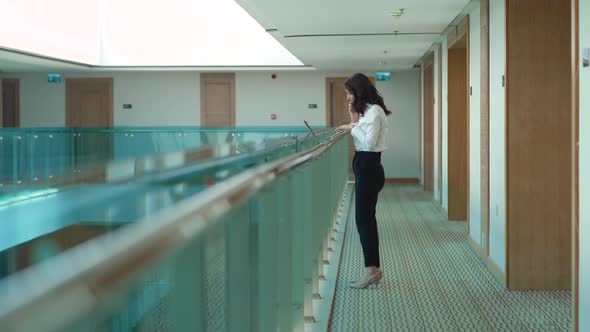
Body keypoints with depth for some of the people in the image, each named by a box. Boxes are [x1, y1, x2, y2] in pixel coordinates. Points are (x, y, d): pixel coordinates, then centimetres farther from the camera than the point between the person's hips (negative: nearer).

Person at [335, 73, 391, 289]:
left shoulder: (374, 111, -14)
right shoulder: (367, 110, 15)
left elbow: (369, 142, -21)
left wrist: (354, 127, -11)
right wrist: (354, 120, 6)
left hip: (369, 168, -10)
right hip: (365, 167, 10)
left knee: (363, 219, -6)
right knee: (366, 219, 12)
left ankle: (372, 269, 0)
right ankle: (374, 269, 18)